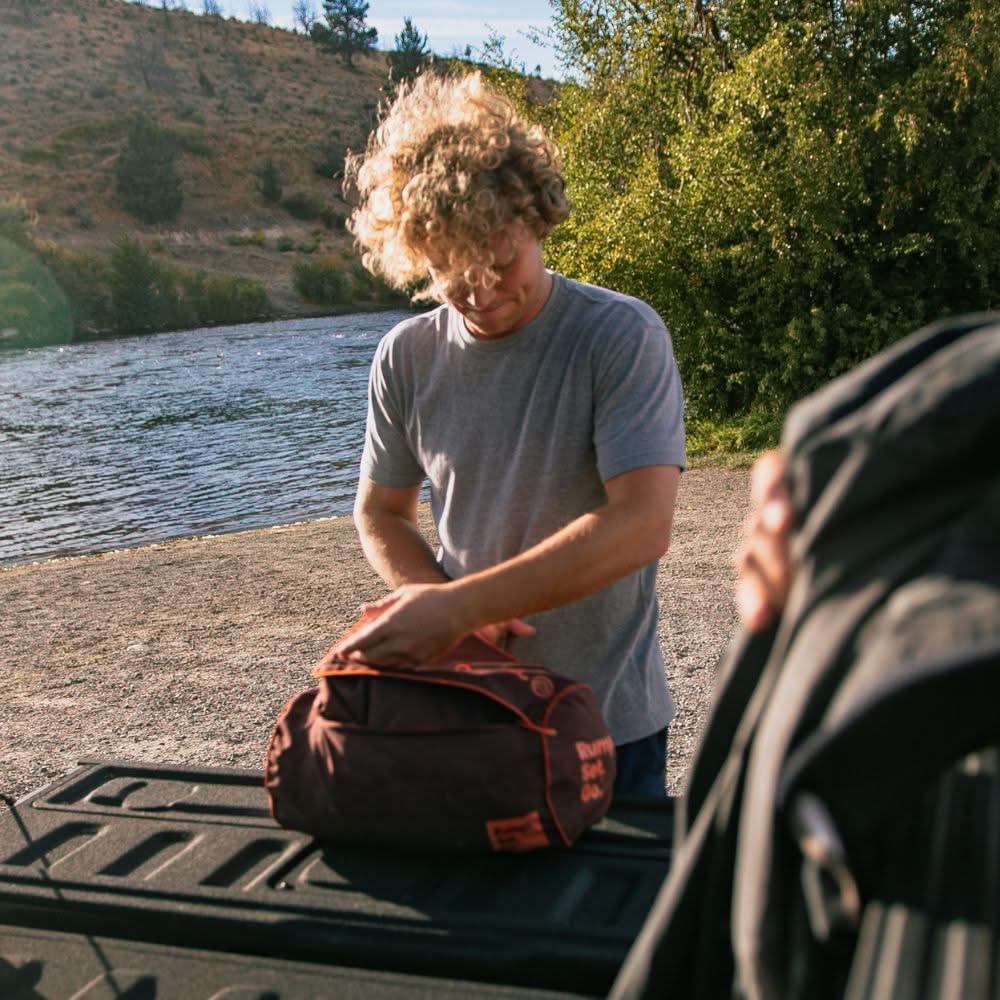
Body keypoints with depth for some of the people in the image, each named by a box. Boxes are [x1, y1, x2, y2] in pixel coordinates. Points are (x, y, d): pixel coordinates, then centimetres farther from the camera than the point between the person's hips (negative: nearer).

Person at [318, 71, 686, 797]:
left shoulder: (622, 336, -16)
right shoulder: (408, 359, -3)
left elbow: (642, 525, -25)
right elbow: (380, 513, 8)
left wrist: (459, 606, -29)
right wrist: (435, 604, -13)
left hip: (607, 717, -3)